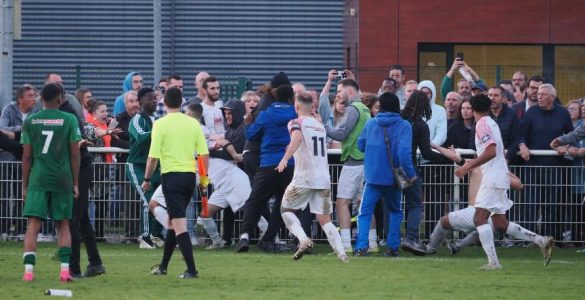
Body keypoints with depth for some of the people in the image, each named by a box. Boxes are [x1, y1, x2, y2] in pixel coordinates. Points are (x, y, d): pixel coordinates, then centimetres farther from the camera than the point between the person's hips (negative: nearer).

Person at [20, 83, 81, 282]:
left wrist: (25, 185, 11)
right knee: (63, 225, 10)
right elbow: (75, 154, 0)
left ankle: (28, 270, -13)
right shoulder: (69, 120, 0)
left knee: (33, 224, -3)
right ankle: (65, 269, 1)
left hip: (38, 179, 0)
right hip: (62, 179, 0)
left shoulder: (30, 121, 3)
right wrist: (75, 183, 8)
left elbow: (26, 156, 4)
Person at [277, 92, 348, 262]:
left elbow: (297, 138, -22)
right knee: (325, 219, 6)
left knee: (286, 209, 13)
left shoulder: (296, 123, 0)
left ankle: (303, 239, -10)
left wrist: (285, 158, -33)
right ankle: (342, 253, -11)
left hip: (304, 178, -5)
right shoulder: (320, 125, 19)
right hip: (324, 179, 5)